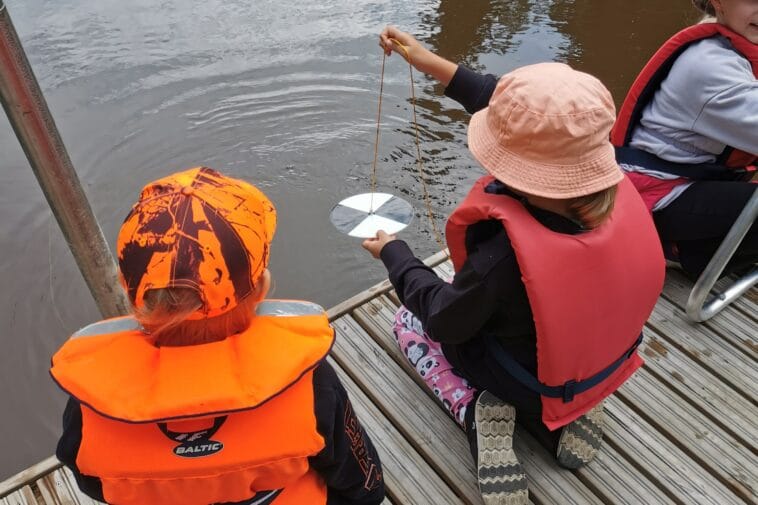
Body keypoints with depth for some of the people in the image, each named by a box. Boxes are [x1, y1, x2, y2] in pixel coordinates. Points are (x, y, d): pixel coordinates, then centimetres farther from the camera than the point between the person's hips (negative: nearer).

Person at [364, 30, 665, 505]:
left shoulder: (506, 254, -40)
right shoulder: (617, 188, -23)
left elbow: (443, 320, -20)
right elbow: (532, 123, -9)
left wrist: (394, 254, -5)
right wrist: (433, 63, -5)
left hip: (533, 385, -5)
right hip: (607, 362, 5)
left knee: (410, 320, 16)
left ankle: (477, 411, -4)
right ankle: (570, 407, 15)